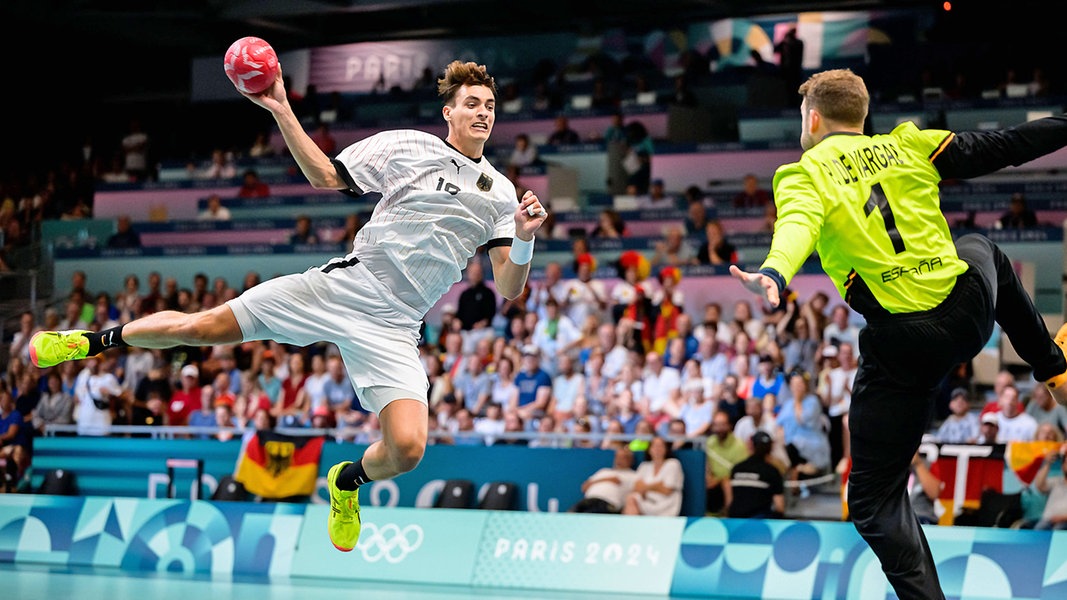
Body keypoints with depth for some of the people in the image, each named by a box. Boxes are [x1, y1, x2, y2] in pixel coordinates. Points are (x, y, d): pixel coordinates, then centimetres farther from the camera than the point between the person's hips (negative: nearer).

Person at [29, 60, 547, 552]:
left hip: (391, 328, 1)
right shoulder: (405, 145, 4)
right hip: (342, 285, -1)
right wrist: (282, 111, -2)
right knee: (202, 327, -6)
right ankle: (102, 339, 22)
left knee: (406, 449, -19)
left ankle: (349, 481, 17)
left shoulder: (500, 193, 8)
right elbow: (325, 176, 9)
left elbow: (508, 288, 6)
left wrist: (524, 239, -15)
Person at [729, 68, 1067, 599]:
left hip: (903, 346, -4)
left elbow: (799, 225, -23)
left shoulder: (805, 176, -1)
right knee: (983, 251, 42)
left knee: (875, 499, 6)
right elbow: (998, 147, 11)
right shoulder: (906, 146, 9)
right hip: (971, 312, 4)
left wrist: (774, 275, -43)